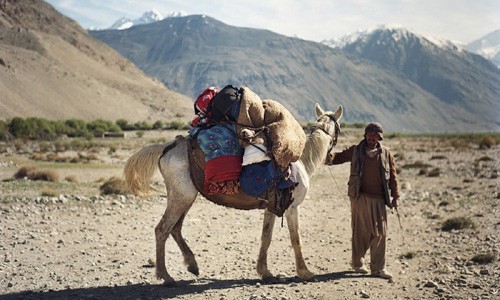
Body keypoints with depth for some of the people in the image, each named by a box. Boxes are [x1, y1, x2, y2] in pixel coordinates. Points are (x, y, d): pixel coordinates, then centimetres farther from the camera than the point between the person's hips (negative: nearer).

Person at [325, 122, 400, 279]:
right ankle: (358, 263, 20)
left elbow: (393, 176, 10)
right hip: (359, 197, -1)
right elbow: (340, 157, 6)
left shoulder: (386, 153, 7)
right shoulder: (356, 151, 4)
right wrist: (329, 157, -18)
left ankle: (378, 268, 7)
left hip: (378, 199, 1)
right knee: (360, 231, 5)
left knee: (380, 232, 0)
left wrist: (395, 196, 7)